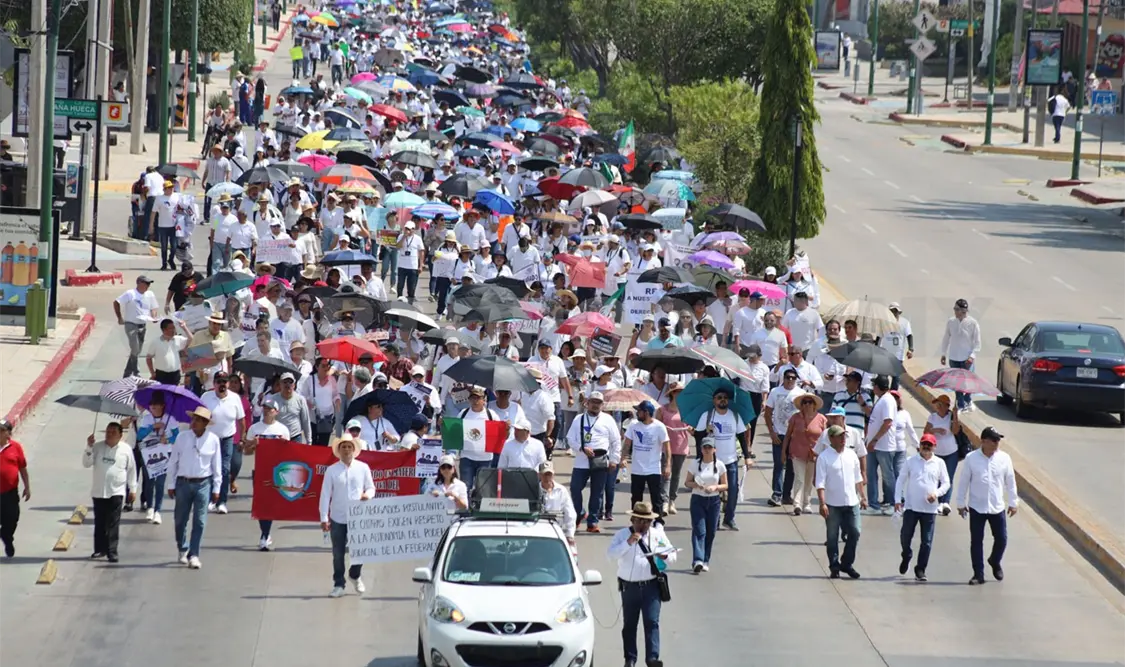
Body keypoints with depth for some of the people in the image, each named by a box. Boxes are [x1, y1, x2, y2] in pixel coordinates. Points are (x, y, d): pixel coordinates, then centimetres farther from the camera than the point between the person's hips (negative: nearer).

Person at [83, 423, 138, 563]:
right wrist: (89, 448, -16)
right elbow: (86, 463, -2)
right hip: (98, 492, 2)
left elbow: (131, 470, 7)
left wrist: (133, 489, 8)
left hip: (116, 492, -2)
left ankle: (112, 552, -4)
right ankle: (99, 549, 21)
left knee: (113, 524, -5)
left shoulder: (126, 450, 0)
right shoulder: (98, 447, 2)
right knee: (99, 523, 10)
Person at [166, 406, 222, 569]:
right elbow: (173, 462, 4)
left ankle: (194, 555, -2)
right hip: (183, 483, 1)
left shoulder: (213, 440, -2)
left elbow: (217, 466, 3)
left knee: (199, 522, -5)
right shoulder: (182, 437, -2)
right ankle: (183, 550, 29)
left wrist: (216, 489, 2)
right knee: (180, 520, 9)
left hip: (203, 484, -1)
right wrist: (171, 484, 3)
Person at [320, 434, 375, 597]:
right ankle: (338, 585, 16)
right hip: (337, 519, 0)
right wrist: (324, 518, -6)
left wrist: (368, 494, -16)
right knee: (338, 554, 5)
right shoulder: (331, 470, 0)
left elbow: (371, 488, 9)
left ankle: (355, 576, 29)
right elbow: (325, 494, -1)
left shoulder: (363, 468, 2)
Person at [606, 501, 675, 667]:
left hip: (651, 585, 0)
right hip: (629, 586, 0)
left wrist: (665, 556, -12)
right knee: (629, 624, 6)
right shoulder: (622, 535, 3)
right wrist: (628, 543, -21)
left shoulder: (658, 534, 9)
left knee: (652, 621, -10)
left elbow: (672, 556, 11)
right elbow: (612, 555, -10)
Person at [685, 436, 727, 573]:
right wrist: (695, 485, -17)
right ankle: (698, 561, -23)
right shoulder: (695, 464, -1)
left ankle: (705, 561, 17)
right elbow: (687, 482, 4)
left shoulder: (719, 465, 1)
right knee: (699, 530, -13)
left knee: (710, 532, 5)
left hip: (714, 501, 2)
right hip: (697, 500, -2)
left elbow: (725, 485, 6)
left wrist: (715, 487, -15)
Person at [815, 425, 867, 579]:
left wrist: (862, 497, 14)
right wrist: (822, 504, -19)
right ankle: (834, 567, 13)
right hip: (833, 504, -4)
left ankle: (847, 564, 17)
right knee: (833, 537, 4)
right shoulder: (824, 458, -8)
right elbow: (820, 483, -12)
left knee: (854, 534, 2)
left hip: (851, 502, 4)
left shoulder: (851, 455, 7)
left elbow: (858, 478, 16)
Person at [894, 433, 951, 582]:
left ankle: (920, 569, 11)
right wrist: (898, 499, -3)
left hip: (929, 508, 0)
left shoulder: (939, 463, 4)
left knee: (927, 541, 2)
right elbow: (901, 480, 4)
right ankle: (906, 557, 32)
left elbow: (946, 483, 8)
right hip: (911, 507, 0)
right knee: (905, 536, 3)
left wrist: (937, 493, -11)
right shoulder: (911, 461, 2)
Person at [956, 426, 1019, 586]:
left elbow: (1010, 482, 5)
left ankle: (995, 562, 35)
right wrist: (961, 503, 2)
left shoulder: (1004, 458, -4)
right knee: (976, 541, 3)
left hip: (997, 507, 2)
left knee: (1001, 539, 6)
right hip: (976, 507, -2)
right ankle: (978, 574, 12)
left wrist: (1013, 502, 9)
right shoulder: (971, 458, -9)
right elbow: (964, 482, -2)